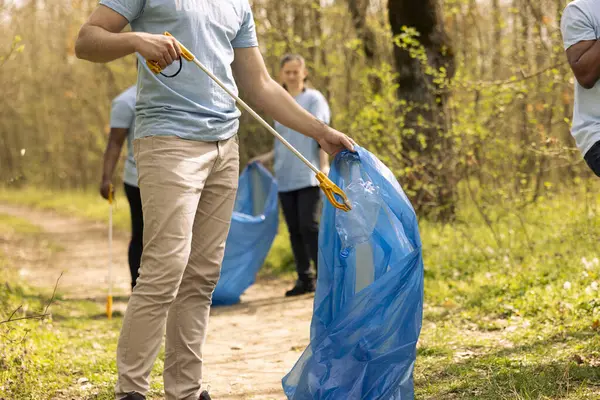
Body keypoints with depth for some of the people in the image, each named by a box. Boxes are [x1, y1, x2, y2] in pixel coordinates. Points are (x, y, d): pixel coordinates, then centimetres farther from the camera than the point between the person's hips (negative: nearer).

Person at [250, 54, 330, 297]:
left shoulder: (313, 99, 1)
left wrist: (324, 165, -19)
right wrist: (266, 158, 16)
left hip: (308, 176, -6)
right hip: (285, 178, 6)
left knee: (308, 225, -15)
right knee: (294, 229, 4)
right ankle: (304, 279, 9)